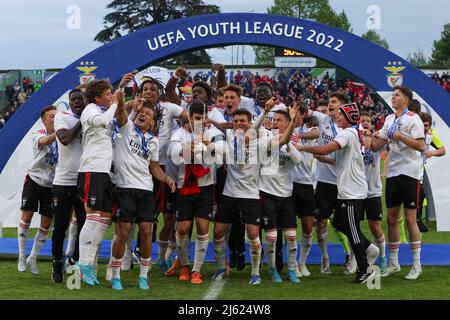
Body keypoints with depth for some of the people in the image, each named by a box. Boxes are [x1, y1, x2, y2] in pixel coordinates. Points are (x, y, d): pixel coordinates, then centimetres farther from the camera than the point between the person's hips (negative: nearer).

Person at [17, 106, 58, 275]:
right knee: (27, 215, -8)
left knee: (46, 223, 0)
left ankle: (32, 258, 17)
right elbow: (45, 141, -35)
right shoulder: (37, 135, -10)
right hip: (34, 180, -2)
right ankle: (21, 257, 8)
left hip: (51, 185, 2)